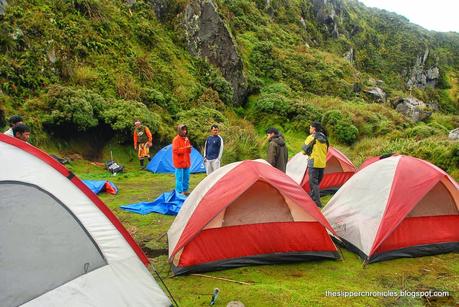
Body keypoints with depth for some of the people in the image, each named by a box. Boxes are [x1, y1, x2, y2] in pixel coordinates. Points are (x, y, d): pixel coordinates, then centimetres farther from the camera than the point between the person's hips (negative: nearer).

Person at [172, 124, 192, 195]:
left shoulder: (186, 139, 13)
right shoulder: (176, 139, -10)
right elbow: (175, 150, -18)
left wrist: (189, 148, -6)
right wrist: (185, 148, -24)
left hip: (186, 161, 8)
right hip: (179, 162, -8)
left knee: (186, 177, 11)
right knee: (179, 178, -4)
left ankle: (185, 190, 21)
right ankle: (179, 192, 2)